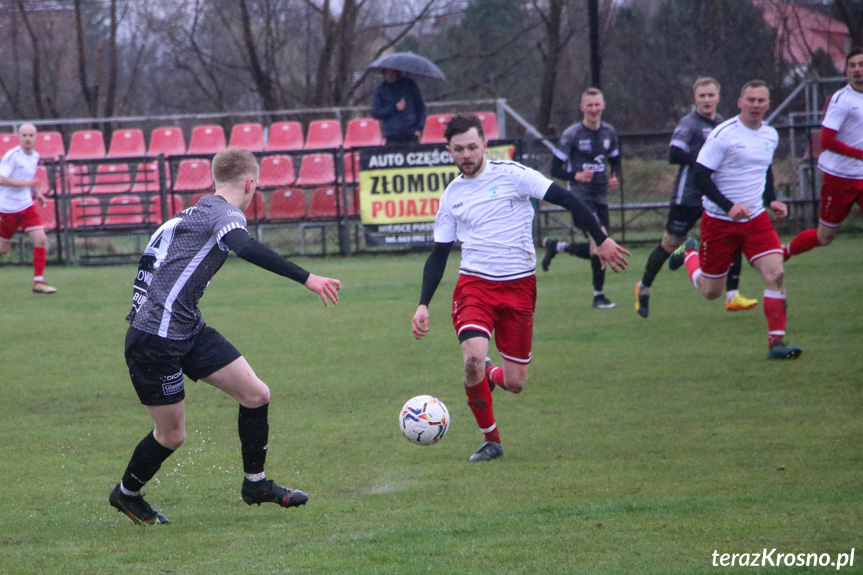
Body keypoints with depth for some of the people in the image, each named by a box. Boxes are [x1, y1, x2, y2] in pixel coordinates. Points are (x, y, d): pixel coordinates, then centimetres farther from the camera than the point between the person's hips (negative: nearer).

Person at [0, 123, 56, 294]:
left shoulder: (35, 156, 8)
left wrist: (37, 192, 12)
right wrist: (26, 183, -28)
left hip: (26, 206, 6)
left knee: (40, 239, -9)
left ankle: (38, 282, -6)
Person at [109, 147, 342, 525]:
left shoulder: (199, 212, 16)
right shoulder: (225, 213, -14)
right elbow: (245, 247, -36)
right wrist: (306, 278, -42)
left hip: (189, 330, 10)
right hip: (155, 340, -10)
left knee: (256, 395, 4)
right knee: (172, 435, 4)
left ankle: (255, 483, 16)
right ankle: (126, 494, 28)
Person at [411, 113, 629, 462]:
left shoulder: (511, 175, -5)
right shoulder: (452, 196, 7)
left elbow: (566, 200, -4)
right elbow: (439, 254, 14)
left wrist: (601, 239, -7)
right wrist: (423, 305, 6)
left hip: (519, 286, -1)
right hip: (474, 285, 1)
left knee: (515, 383, -1)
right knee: (473, 359, -24)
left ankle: (489, 376, 37)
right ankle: (491, 439, -4)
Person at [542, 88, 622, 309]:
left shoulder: (609, 132, 9)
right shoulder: (571, 135, -7)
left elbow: (615, 162, 21)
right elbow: (555, 169, -5)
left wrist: (615, 178, -1)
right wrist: (576, 176, -23)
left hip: (601, 197, 6)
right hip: (580, 196, -6)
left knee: (596, 249, 7)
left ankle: (556, 246, 33)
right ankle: (599, 296, -11)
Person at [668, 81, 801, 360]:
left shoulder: (770, 136, 6)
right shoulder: (723, 134, -16)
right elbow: (700, 175, -16)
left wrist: (771, 200, 6)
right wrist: (728, 206, -25)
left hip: (755, 219, 5)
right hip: (719, 220, -4)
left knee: (775, 274, -16)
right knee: (711, 291, 8)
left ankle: (776, 342, -13)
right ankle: (689, 253, 40)